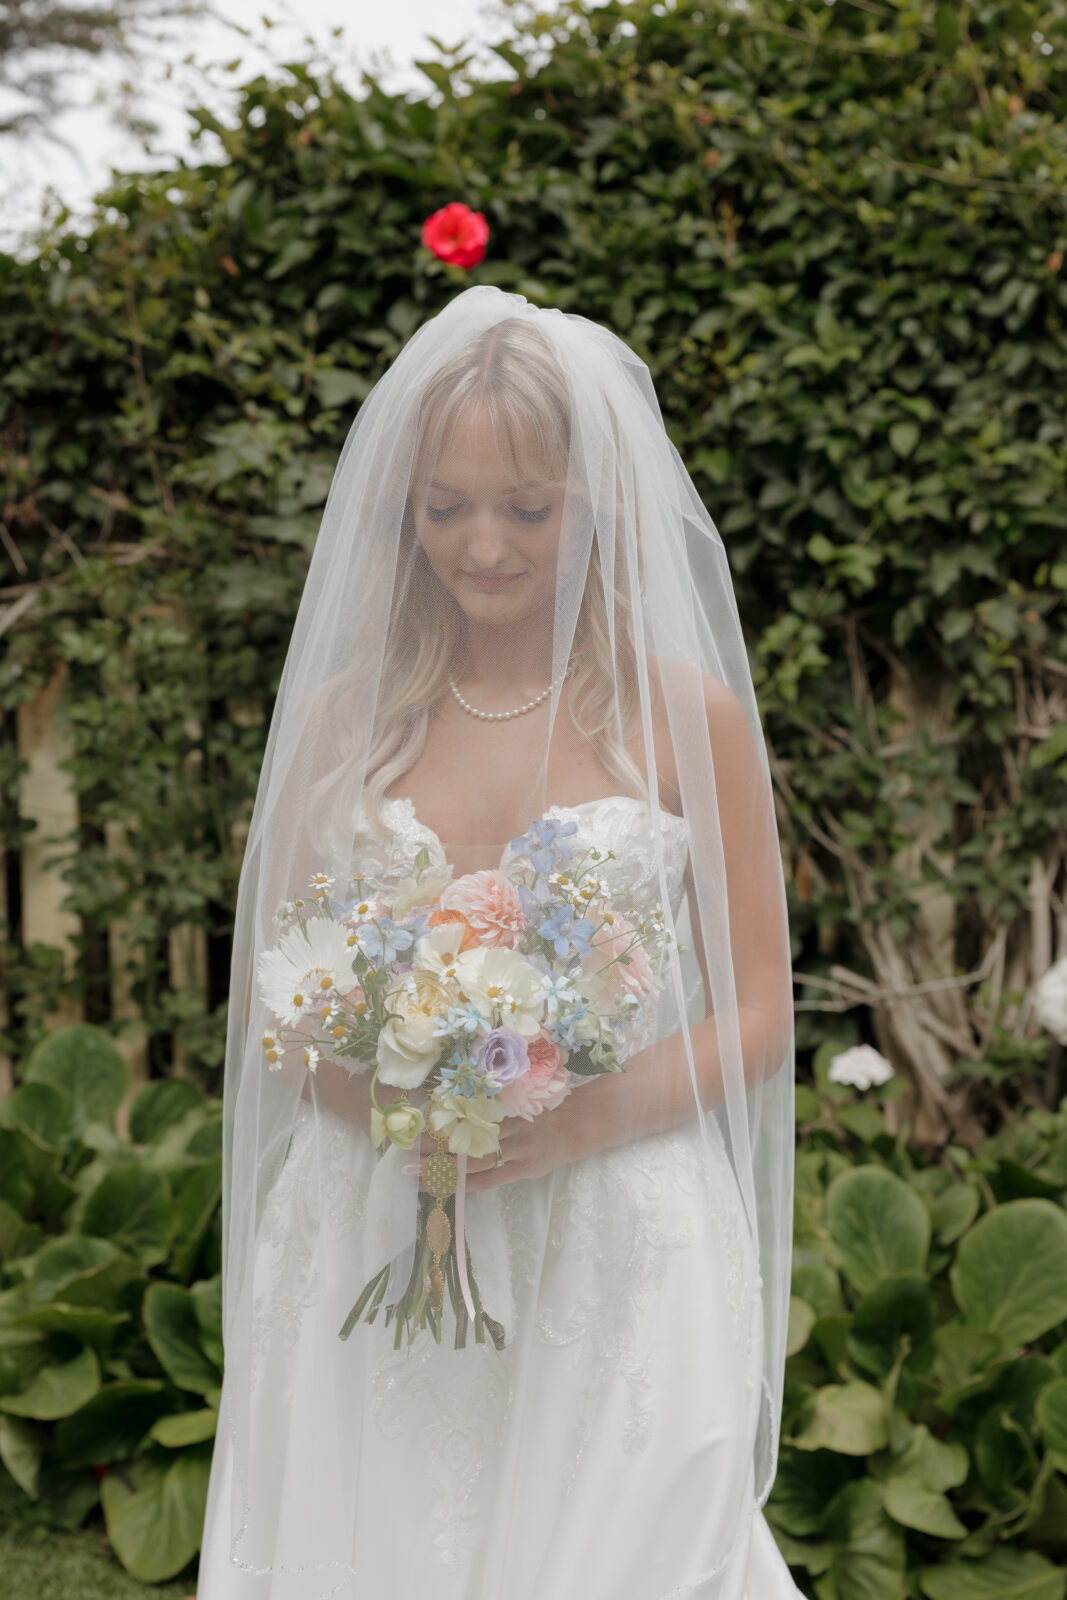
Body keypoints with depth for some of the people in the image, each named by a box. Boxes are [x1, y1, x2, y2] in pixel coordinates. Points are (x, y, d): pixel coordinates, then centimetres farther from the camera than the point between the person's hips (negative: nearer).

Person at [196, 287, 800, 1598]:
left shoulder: (686, 715, -2)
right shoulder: (343, 717, 5)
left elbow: (758, 1015, 1)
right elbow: (265, 997, 9)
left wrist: (582, 1119, -15)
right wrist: (383, 1096, -12)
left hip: (621, 1257, -2)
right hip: (366, 1253, 2)